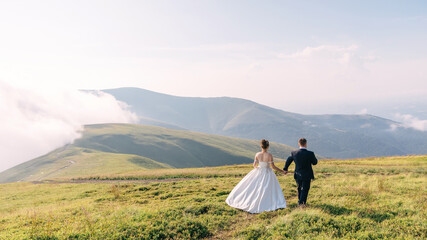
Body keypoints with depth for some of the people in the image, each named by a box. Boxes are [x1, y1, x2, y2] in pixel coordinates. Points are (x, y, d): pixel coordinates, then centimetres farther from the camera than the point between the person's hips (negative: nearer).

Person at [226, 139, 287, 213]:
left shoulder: (257, 154, -10)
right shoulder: (269, 155, -19)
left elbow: (254, 165, -1)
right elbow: (273, 166, -16)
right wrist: (282, 171, -5)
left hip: (258, 172, 3)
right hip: (267, 174, -3)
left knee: (250, 186, 17)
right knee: (267, 190, 7)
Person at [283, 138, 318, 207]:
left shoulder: (294, 153, -10)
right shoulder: (310, 154, -20)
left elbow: (288, 160, 7)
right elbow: (315, 162, -4)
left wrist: (285, 169, 25)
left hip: (298, 175, 4)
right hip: (307, 175, -3)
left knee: (300, 189, 22)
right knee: (305, 189, 12)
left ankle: (300, 202, 36)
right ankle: (302, 202, 6)